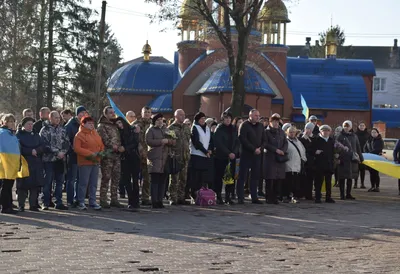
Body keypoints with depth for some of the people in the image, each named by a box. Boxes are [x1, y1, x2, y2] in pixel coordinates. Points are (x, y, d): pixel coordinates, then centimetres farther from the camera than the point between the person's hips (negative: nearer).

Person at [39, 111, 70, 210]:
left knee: (60, 181, 7)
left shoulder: (62, 130, 12)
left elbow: (67, 143, 8)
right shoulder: (45, 130, -4)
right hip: (49, 159, -5)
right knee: (47, 182, -1)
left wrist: (63, 152, -9)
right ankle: (46, 203, 6)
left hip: (60, 159, 5)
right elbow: (45, 144, -13)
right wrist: (57, 152, -16)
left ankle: (59, 202, 12)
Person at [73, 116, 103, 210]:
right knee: (84, 182, -5)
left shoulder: (96, 134, 16)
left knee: (94, 183, 10)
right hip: (84, 162, -7)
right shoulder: (79, 135, -7)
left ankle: (92, 201, 17)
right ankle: (81, 202, 4)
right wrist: (90, 154, -18)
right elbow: (76, 148, -16)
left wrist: (100, 152, -2)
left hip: (95, 162, 7)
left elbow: (101, 145, 20)